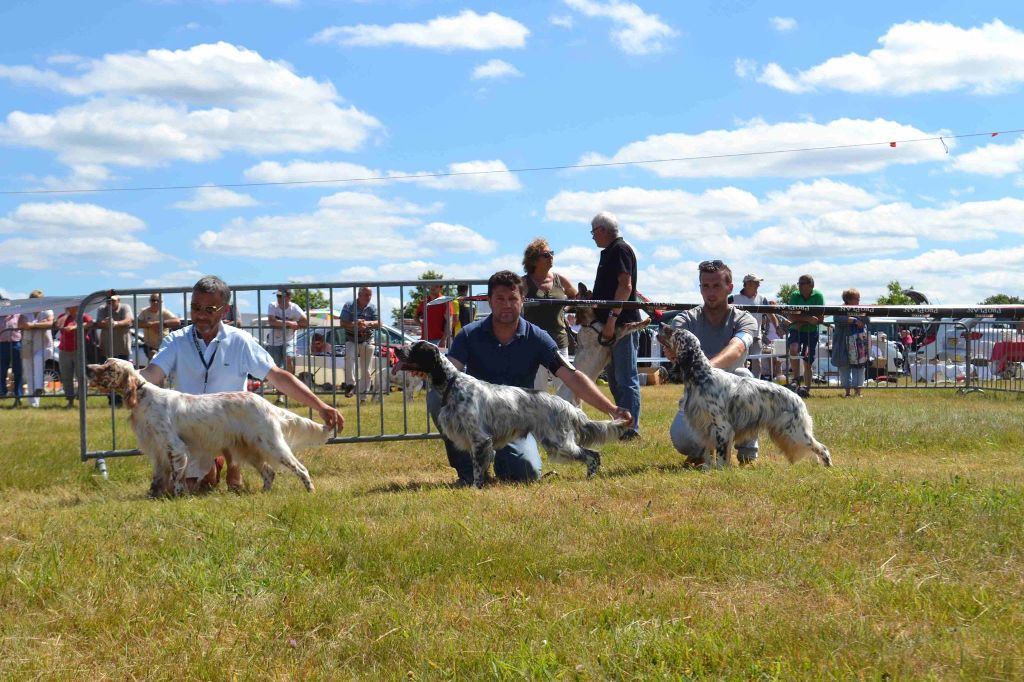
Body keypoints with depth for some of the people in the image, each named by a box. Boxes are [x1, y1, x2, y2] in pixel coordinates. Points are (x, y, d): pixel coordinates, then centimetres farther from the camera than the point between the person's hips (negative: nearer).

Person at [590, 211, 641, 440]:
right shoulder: (609, 252, 20)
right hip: (612, 325, 10)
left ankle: (631, 428, -9)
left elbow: (625, 286, -19)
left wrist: (612, 320, -22)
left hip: (623, 324, -10)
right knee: (614, 378, 12)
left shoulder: (620, 250, -10)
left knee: (626, 378, -9)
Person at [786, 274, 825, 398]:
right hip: (796, 330, 0)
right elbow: (792, 317, -9)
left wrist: (801, 321, -13)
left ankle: (806, 387, 13)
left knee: (808, 362, 2)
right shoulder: (795, 296, -3)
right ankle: (796, 379, -19)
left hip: (811, 332, 0)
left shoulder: (818, 296, -6)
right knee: (794, 349, -28)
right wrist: (808, 318, -21)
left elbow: (820, 319, -9)